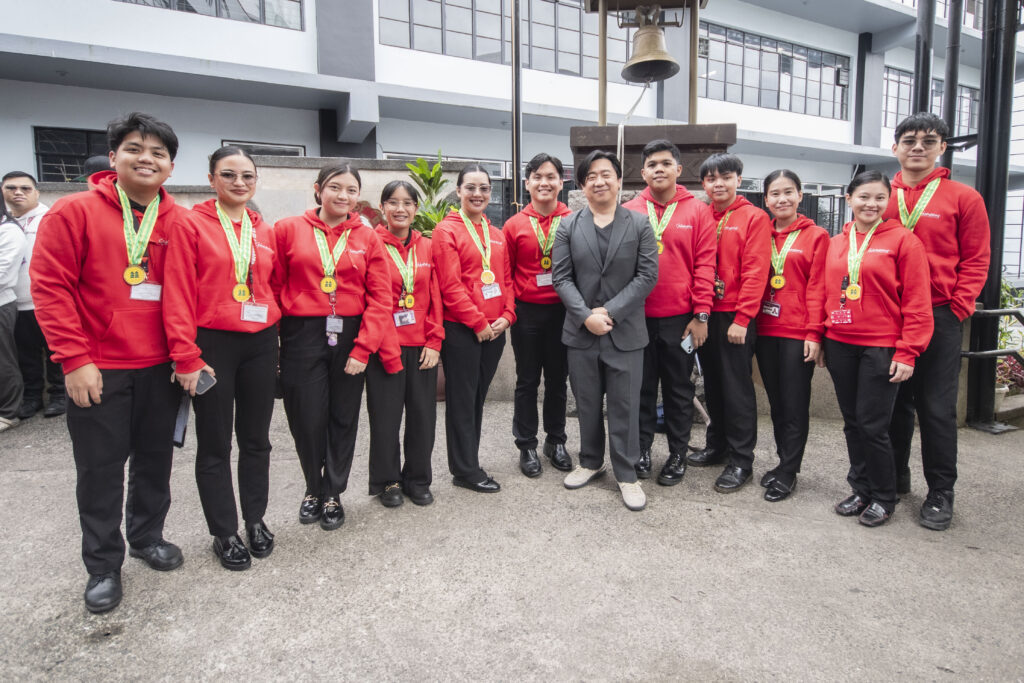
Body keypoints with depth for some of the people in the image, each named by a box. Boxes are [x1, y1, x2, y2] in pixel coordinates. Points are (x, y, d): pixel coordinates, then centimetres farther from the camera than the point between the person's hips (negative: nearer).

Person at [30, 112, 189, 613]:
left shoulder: (179, 222, 3)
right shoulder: (74, 212, -5)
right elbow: (50, 287, -8)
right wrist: (74, 360, -12)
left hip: (160, 367, 3)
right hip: (98, 369, -3)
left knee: (155, 459, 15)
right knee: (100, 468, 8)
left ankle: (147, 536, 37)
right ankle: (103, 564, 25)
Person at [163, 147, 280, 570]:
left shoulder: (264, 231, 9)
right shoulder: (192, 226, -5)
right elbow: (178, 295, -9)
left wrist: (275, 338, 9)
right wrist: (186, 358, -13)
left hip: (260, 344, 4)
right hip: (213, 344, -4)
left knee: (256, 439, 13)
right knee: (215, 444, 7)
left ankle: (256, 520, 29)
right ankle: (224, 533, 21)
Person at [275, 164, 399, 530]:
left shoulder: (367, 237, 4)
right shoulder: (288, 229, 3)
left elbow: (380, 298, -1)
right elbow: (274, 285, 1)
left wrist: (363, 348, -9)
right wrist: (272, 339, -6)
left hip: (350, 337, 1)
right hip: (302, 336, -1)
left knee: (344, 417, 9)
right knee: (307, 418, 3)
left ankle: (333, 494, 29)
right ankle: (313, 488, 30)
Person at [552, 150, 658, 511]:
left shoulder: (640, 224, 2)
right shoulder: (568, 227, 5)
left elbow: (648, 275, -5)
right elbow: (562, 277, -1)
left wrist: (611, 312, -13)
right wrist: (586, 316, -13)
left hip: (625, 332, -1)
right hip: (581, 332, 2)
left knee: (625, 406, 4)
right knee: (587, 404, 13)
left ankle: (626, 474, 18)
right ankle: (590, 462, 32)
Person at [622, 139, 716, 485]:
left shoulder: (698, 211, 1)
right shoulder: (629, 211, 3)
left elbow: (704, 265, -3)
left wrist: (701, 316, -7)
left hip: (679, 318, -1)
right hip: (637, 317, 1)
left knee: (679, 389, 10)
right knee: (642, 386, 11)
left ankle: (678, 455, 25)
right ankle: (641, 450, 26)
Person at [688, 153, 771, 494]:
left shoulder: (754, 218, -4)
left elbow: (755, 271, -10)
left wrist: (742, 317, -15)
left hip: (735, 317, -5)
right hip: (707, 314, 5)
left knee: (737, 387, 0)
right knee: (712, 383, 14)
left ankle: (741, 461, 11)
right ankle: (717, 445, 29)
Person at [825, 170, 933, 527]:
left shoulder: (903, 240, -4)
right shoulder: (835, 243, 10)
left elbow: (917, 302, -7)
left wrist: (907, 352, -11)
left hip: (881, 347, -4)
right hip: (840, 346, 5)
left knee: (873, 424, -1)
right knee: (852, 422, 12)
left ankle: (883, 498, 18)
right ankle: (861, 489, 27)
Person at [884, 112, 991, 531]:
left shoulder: (963, 198, 2)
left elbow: (976, 260, 2)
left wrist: (957, 307, -8)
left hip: (939, 318, -2)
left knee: (936, 407, 2)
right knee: (894, 402, 12)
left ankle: (941, 493, 16)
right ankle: (894, 478, 27)